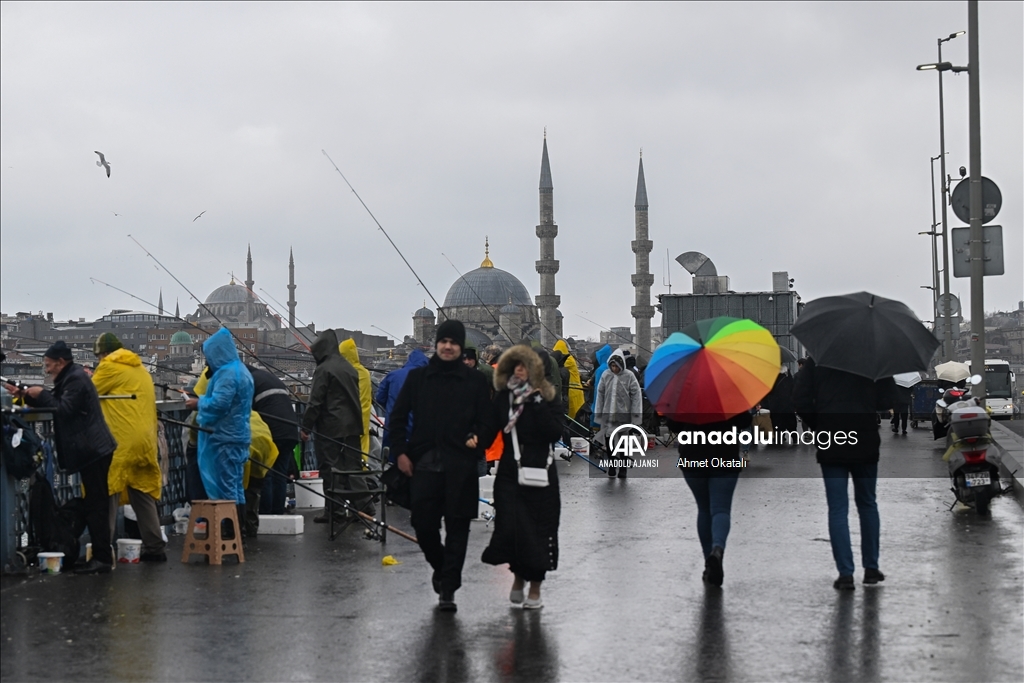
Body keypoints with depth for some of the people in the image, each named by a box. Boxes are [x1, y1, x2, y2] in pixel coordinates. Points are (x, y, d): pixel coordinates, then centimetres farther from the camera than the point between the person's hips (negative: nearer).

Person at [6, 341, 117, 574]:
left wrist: (41, 394, -10)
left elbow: (64, 410, -21)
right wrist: (27, 396, 8)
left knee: (95, 505, -10)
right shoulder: (70, 378, 20)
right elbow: (55, 405, 19)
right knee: (95, 504, 10)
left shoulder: (76, 379, -13)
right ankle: (102, 556, 13)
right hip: (92, 450, 11)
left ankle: (102, 559, -10)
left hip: (93, 450, -11)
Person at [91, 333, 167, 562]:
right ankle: (155, 547, 12)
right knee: (144, 496, 12)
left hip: (119, 442, -7)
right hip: (145, 441, 7)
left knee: (107, 494, -2)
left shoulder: (110, 366, -2)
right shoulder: (141, 369, 21)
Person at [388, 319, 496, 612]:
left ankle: (447, 590, 7)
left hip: (460, 466, -1)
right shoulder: (417, 377, 9)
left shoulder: (475, 381, 5)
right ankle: (440, 566, 31)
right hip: (424, 463, 2)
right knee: (422, 523, 1)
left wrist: (478, 439, -13)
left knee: (456, 527, 0)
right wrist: (400, 451, 2)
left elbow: (488, 422, 6)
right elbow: (398, 417, 12)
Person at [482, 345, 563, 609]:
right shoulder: (502, 397, 4)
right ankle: (518, 575, 26)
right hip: (509, 473, 2)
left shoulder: (548, 398, -1)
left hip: (540, 473, -2)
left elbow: (554, 433, -13)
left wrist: (538, 405, -18)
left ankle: (535, 588, 15)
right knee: (509, 526, -2)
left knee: (538, 529, 2)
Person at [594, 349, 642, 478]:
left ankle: (623, 468, 17)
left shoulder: (629, 376, -7)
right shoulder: (605, 375, 0)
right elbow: (600, 395, 5)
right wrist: (598, 415, 4)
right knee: (609, 443, 9)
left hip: (624, 416, -2)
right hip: (608, 415, 3)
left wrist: (635, 416, -8)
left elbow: (636, 396, -6)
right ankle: (612, 466, 23)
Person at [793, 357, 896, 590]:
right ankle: (871, 568, 19)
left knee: (838, 509, 1)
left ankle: (846, 573, -5)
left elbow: (801, 401, -3)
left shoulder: (815, 360, 1)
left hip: (830, 445, -1)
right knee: (867, 504, 16)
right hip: (865, 443, 1)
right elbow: (887, 398, -3)